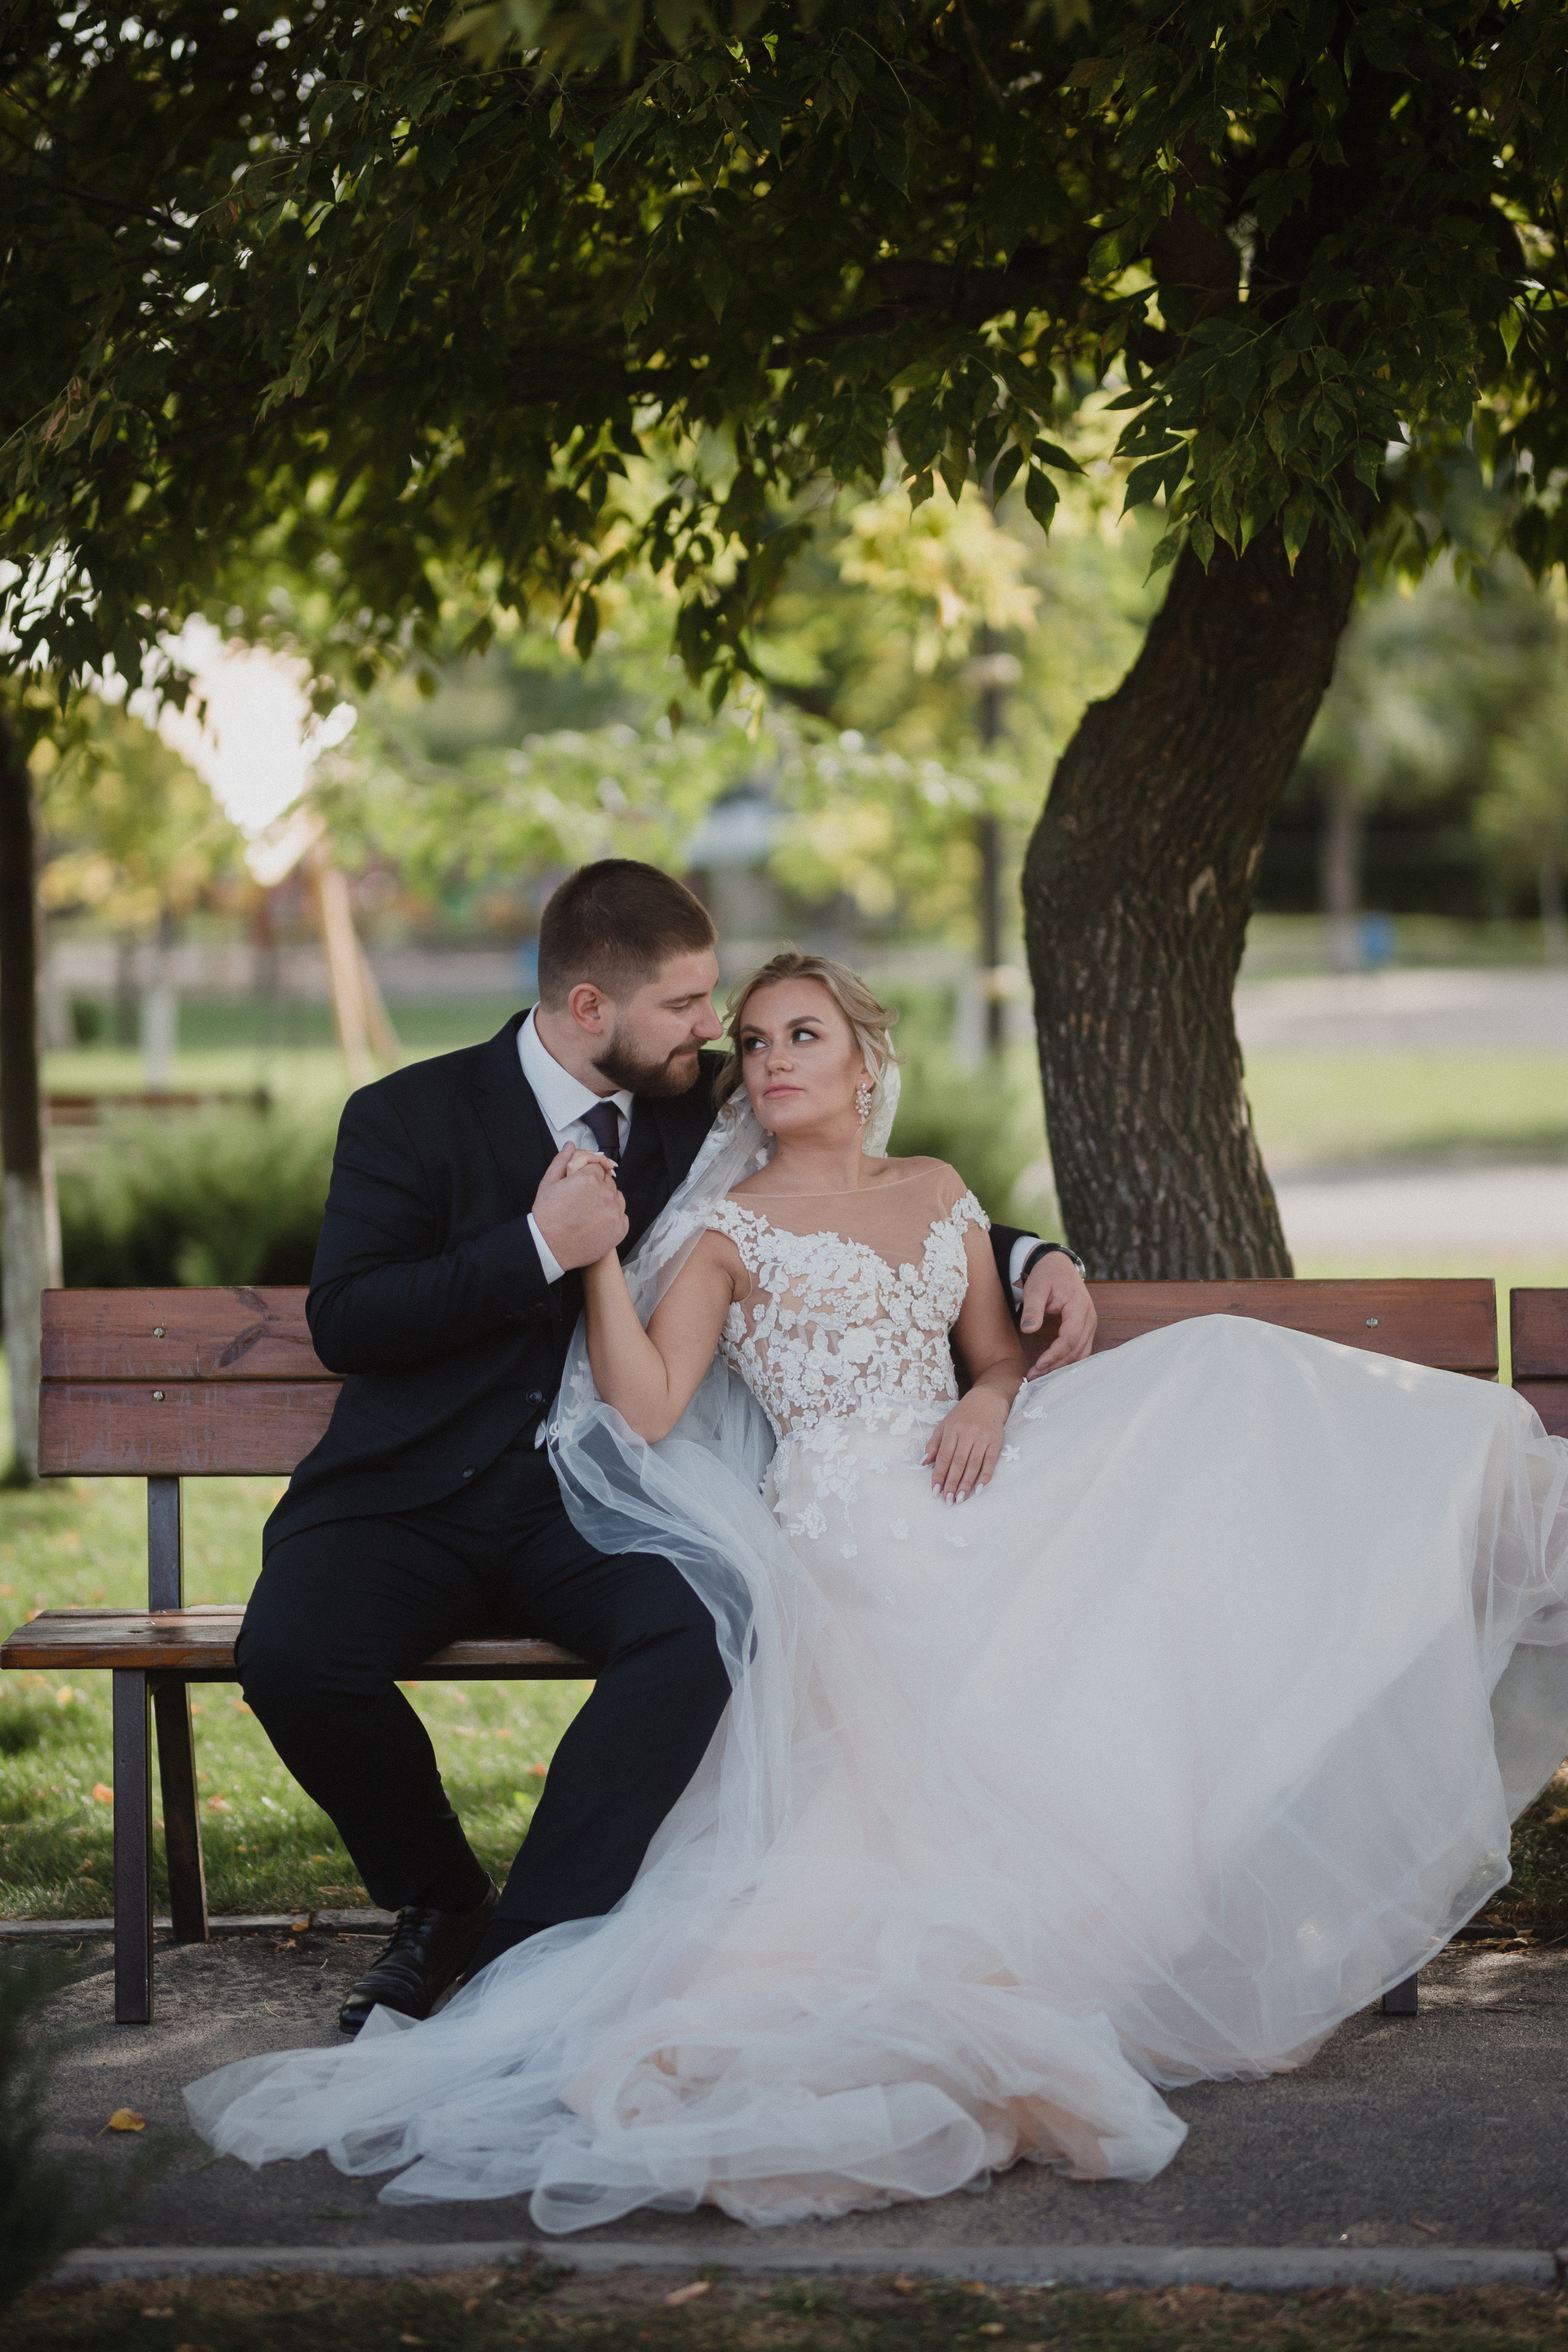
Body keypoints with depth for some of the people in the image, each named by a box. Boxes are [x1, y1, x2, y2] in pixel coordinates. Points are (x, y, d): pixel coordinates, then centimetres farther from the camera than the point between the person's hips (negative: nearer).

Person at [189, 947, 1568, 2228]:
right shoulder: (728, 1229, 7)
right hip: (848, 1532, -5)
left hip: (968, 1498, 5)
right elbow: (644, 1407, -6)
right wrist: (599, 1253, -14)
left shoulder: (937, 1194, 22)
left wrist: (993, 1401, -2)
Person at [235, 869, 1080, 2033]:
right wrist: (541, 1248, -18)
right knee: (291, 1656, -29)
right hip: (413, 1499, -1)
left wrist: (1035, 1261, 5)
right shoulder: (412, 1117, -1)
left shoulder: (709, 1109, 9)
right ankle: (442, 1897, 0)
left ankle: (526, 1948, -23)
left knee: (698, 1629, -32)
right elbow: (343, 1322, -10)